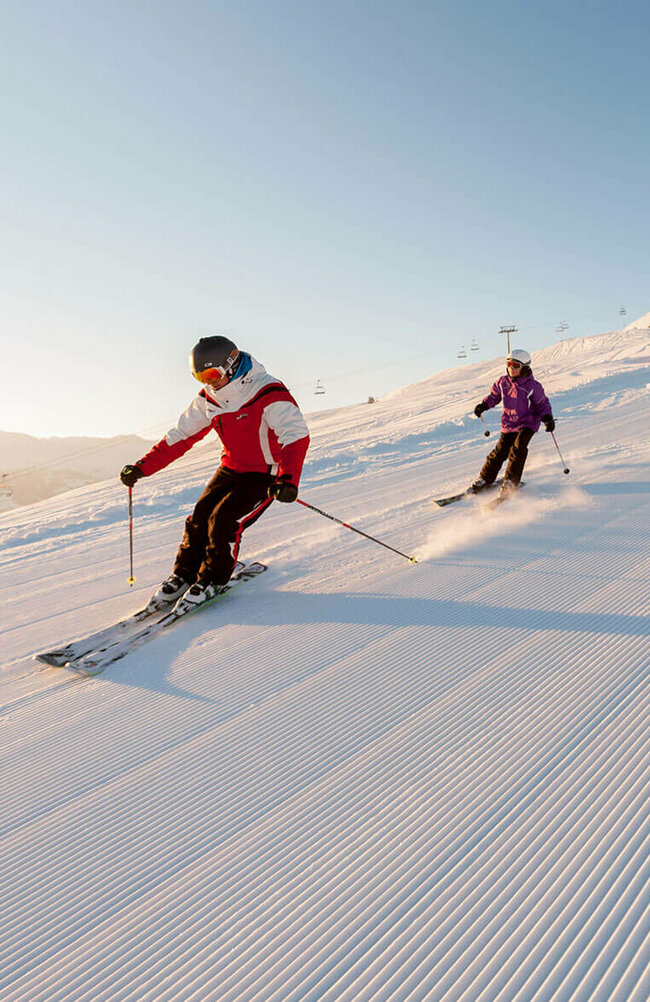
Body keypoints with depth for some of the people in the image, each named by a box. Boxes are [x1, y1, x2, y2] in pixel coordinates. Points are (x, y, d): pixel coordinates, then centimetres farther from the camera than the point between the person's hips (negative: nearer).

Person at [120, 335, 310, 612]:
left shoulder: (269, 395, -24)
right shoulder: (209, 399, -2)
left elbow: (296, 437, -34)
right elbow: (181, 436, 5)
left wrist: (287, 480, -51)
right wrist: (142, 467, 0)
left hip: (266, 475, -6)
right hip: (231, 469, 7)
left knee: (223, 520, -19)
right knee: (200, 518, -2)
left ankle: (213, 580, 3)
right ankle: (183, 575, 20)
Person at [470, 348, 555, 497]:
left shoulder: (532, 386, -12)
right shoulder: (503, 382, -1)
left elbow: (543, 404, -2)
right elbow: (494, 395, 17)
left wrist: (547, 418, -17)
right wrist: (484, 404, 0)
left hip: (527, 424, -3)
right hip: (508, 424, 3)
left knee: (518, 448, -23)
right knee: (500, 452, -3)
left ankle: (511, 482, -17)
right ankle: (484, 480, 10)